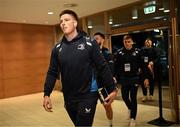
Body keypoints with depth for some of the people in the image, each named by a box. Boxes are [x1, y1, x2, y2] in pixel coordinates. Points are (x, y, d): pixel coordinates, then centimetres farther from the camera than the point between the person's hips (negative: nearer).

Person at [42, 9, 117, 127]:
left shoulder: (89, 43, -7)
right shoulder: (57, 48, 4)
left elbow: (103, 68, -7)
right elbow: (52, 73, 5)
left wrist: (112, 89, -7)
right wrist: (47, 94, -2)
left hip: (88, 96, -4)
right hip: (68, 98, 4)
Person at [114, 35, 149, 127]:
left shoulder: (137, 52, -3)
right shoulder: (119, 52, -2)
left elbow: (142, 65, -1)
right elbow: (117, 67, 0)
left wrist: (145, 78, -3)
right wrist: (116, 78, -2)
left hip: (134, 78, -2)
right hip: (124, 78, 2)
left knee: (133, 98, 1)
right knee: (124, 96, 9)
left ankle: (133, 118, 14)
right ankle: (130, 108, 42)